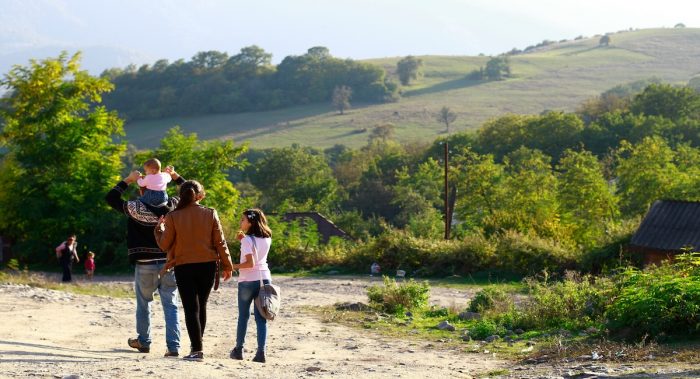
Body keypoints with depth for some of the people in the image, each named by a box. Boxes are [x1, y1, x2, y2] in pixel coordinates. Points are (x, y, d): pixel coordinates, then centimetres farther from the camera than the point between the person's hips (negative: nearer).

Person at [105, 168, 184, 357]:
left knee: (143, 303, 17)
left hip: (145, 265, -1)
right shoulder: (171, 206, -3)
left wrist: (128, 180, 6)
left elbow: (110, 197, 3)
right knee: (170, 305, 2)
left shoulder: (134, 208, -8)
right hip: (168, 263, 1)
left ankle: (144, 342, 27)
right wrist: (175, 177, 14)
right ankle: (173, 345, -5)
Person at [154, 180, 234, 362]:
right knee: (201, 306, 17)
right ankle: (197, 345, 23)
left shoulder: (173, 217, -7)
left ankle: (197, 350, -8)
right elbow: (220, 242, -1)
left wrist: (159, 228, 16)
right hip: (208, 265, 2)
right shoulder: (210, 214, -3)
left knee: (191, 308, 0)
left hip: (184, 267, -2)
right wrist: (227, 265, 8)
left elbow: (164, 245, -2)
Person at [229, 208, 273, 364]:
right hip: (265, 278, 5)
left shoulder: (247, 240, -12)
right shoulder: (267, 239, 7)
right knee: (261, 317, 4)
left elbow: (250, 262, -20)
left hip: (248, 281, -5)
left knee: (243, 316, 9)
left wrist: (233, 267, -12)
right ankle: (261, 352, -4)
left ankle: (238, 350, 17)